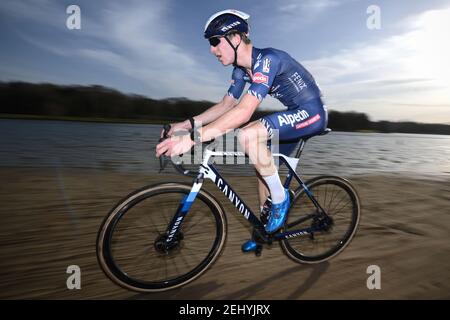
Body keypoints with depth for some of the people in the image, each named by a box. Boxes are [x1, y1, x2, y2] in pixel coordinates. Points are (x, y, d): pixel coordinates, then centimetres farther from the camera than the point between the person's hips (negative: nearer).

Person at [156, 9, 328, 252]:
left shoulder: (267, 59, -25)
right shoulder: (241, 69, 3)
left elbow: (243, 112, -37)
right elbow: (226, 105, 6)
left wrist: (193, 138, -42)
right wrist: (186, 124, -6)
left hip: (312, 113, -9)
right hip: (297, 114, 9)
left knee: (248, 135, -29)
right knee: (263, 165, 8)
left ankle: (280, 198, -7)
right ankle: (266, 227, 27)